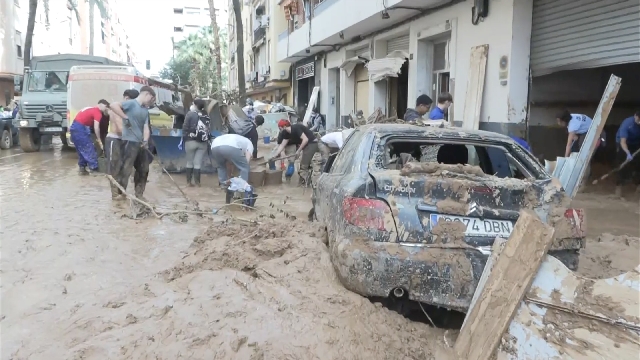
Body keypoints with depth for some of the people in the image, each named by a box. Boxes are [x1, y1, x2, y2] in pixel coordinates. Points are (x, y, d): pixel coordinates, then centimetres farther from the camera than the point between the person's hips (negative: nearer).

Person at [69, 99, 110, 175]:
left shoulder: (92, 109, 22)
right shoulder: (98, 112, -8)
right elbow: (96, 127, -15)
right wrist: (99, 141, -11)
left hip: (74, 127, 10)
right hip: (80, 129, -10)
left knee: (81, 150, 16)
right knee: (89, 149, -2)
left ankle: (82, 168, 19)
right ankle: (94, 168, 2)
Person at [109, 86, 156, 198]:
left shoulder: (145, 110, 15)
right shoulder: (131, 103, -7)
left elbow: (146, 127, 6)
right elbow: (113, 105, -21)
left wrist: (145, 141, -10)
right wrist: (125, 117, -19)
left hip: (140, 143, 8)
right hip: (130, 141, -8)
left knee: (144, 170, 14)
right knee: (126, 169, -8)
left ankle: (139, 195, 26)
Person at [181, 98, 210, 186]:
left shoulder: (190, 114, -3)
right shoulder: (207, 116, 8)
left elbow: (185, 128, -4)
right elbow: (209, 130, 7)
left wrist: (183, 139, 3)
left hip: (191, 141, -3)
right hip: (203, 143, 3)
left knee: (190, 162, 9)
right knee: (198, 163, 5)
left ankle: (188, 181, 12)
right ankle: (197, 182, 4)